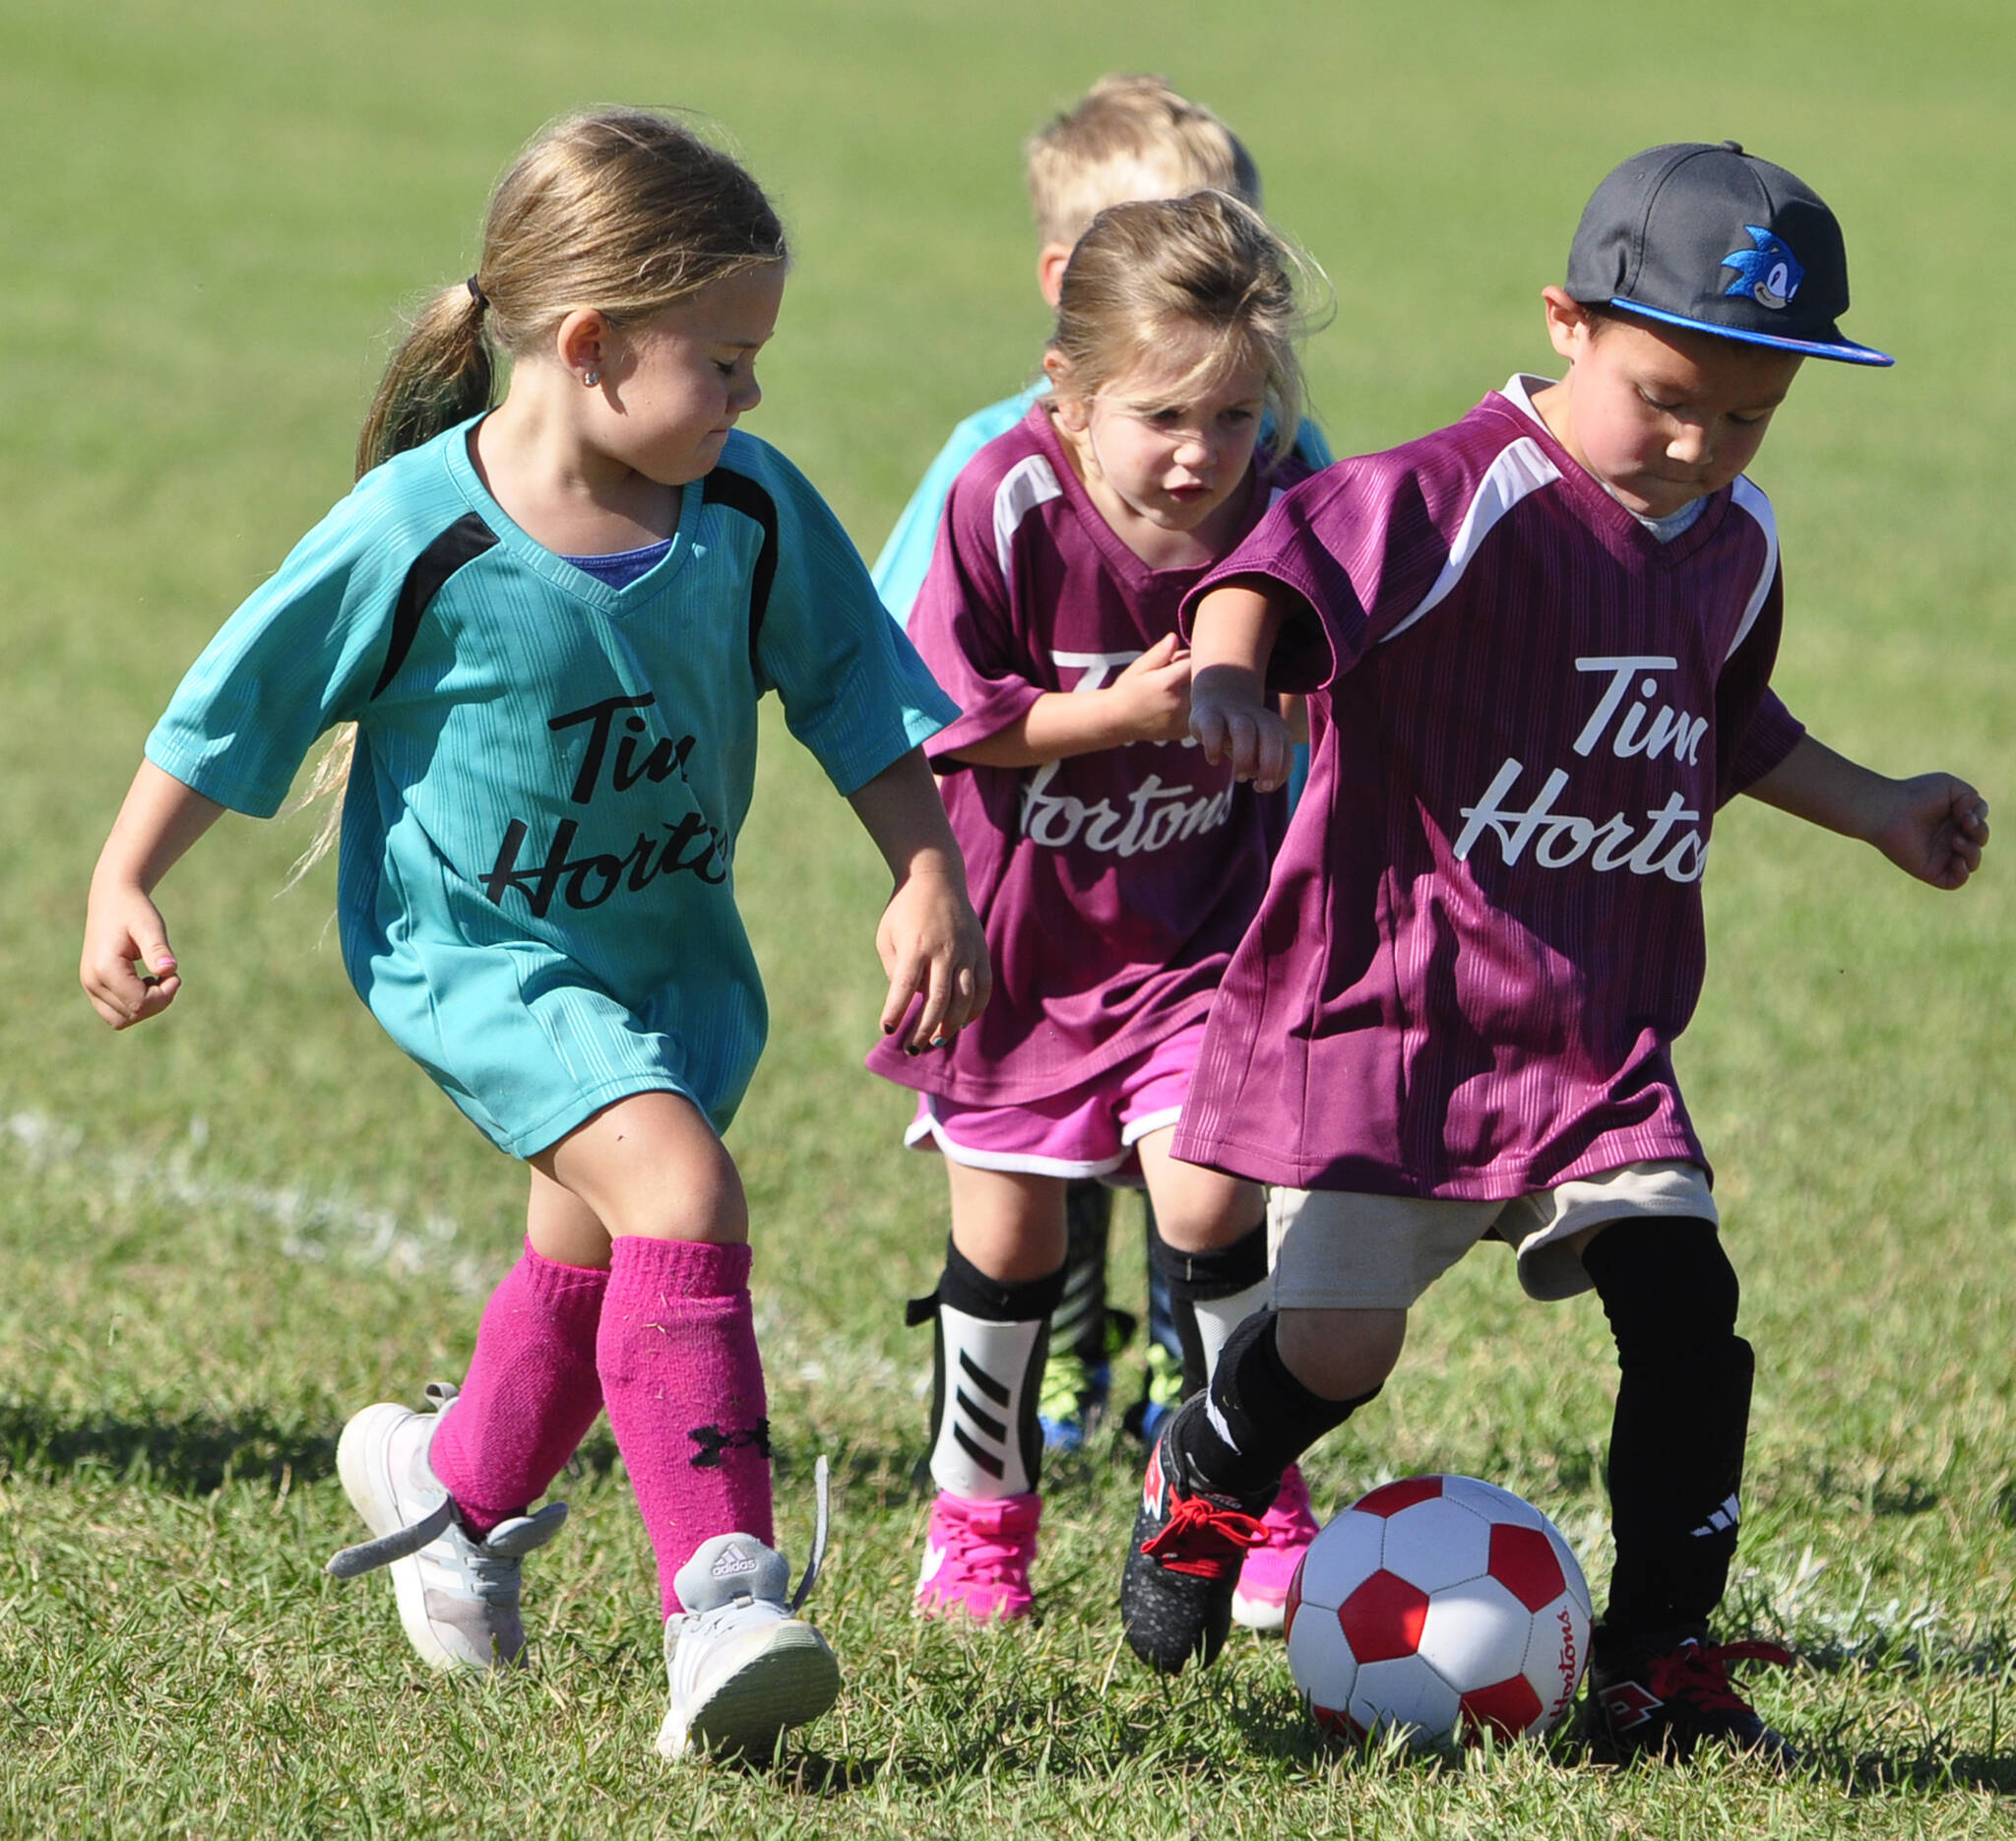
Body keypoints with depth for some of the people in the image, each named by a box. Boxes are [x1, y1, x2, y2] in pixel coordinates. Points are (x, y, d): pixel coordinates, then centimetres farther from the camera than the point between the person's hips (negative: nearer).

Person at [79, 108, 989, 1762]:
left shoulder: (753, 516, -12)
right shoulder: (419, 536, -23)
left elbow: (861, 703, 1)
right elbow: (236, 707, -11)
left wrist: (929, 883, -5)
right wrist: (124, 885, -7)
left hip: (672, 945, 6)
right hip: (474, 950, -6)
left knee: (594, 1249, 20)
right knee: (679, 1185, -26)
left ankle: (454, 1484, 50)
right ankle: (721, 1595, -29)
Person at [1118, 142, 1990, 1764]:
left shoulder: (1733, 543, 9)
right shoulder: (1470, 497, -17)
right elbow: (1293, 560, -35)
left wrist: (1871, 807, 30)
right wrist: (1230, 670, -54)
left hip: (1602, 1034, 6)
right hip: (1391, 1004, -6)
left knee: (1686, 1310, -10)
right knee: (1339, 1339, -7)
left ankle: (1663, 1658, 2)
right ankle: (1204, 1484, 28)